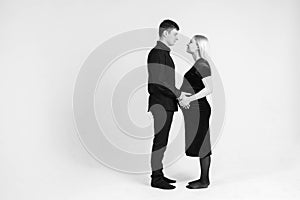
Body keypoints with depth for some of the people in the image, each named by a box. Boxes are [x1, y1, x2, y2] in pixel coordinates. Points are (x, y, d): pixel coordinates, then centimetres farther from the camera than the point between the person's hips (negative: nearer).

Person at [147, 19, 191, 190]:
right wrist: (177, 94, -16)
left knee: (162, 141, 13)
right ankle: (156, 178, 2)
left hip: (167, 105, 10)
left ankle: (159, 174, 21)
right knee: (160, 140, -5)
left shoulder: (165, 53, 18)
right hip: (161, 104, -10)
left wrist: (178, 94, 14)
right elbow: (157, 81, -20)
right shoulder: (157, 53, -13)